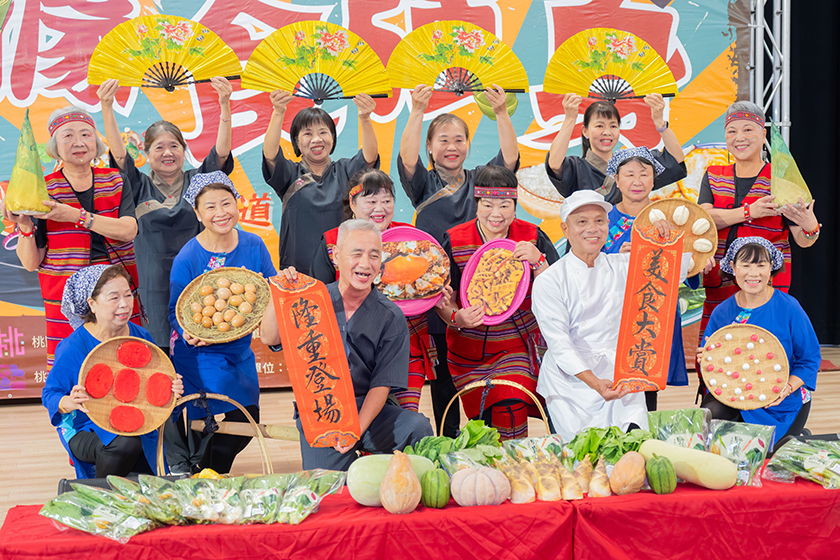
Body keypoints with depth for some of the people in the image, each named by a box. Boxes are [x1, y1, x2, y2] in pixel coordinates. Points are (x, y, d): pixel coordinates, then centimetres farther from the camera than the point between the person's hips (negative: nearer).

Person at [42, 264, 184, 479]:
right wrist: (70, 403, -32)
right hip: (85, 428, -4)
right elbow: (50, 394, -10)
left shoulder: (141, 337, 0)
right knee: (126, 444, -35)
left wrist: (171, 390, -14)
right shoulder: (74, 347, -15)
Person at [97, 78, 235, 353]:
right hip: (155, 287, 0)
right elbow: (119, 153, -4)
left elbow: (221, 152, -3)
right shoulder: (141, 187, 9)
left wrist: (225, 105, -18)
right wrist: (107, 108, -19)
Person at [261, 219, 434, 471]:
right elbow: (269, 338, -5)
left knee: (417, 426, -27)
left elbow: (382, 384, -6)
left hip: (369, 411, 1)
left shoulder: (391, 317, 0)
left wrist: (358, 428, -20)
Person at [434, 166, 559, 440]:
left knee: (510, 409, -14)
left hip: (521, 343, 0)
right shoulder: (455, 241, -6)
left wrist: (538, 261, -21)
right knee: (483, 421, -1)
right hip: (471, 350, 0)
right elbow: (444, 302, -2)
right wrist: (456, 318, -24)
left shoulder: (533, 237, -3)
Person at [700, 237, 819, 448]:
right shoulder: (722, 312, -1)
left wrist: (788, 388, -21)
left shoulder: (788, 308, -10)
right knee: (711, 414, -28)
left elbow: (810, 359, -5)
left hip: (782, 402, -2)